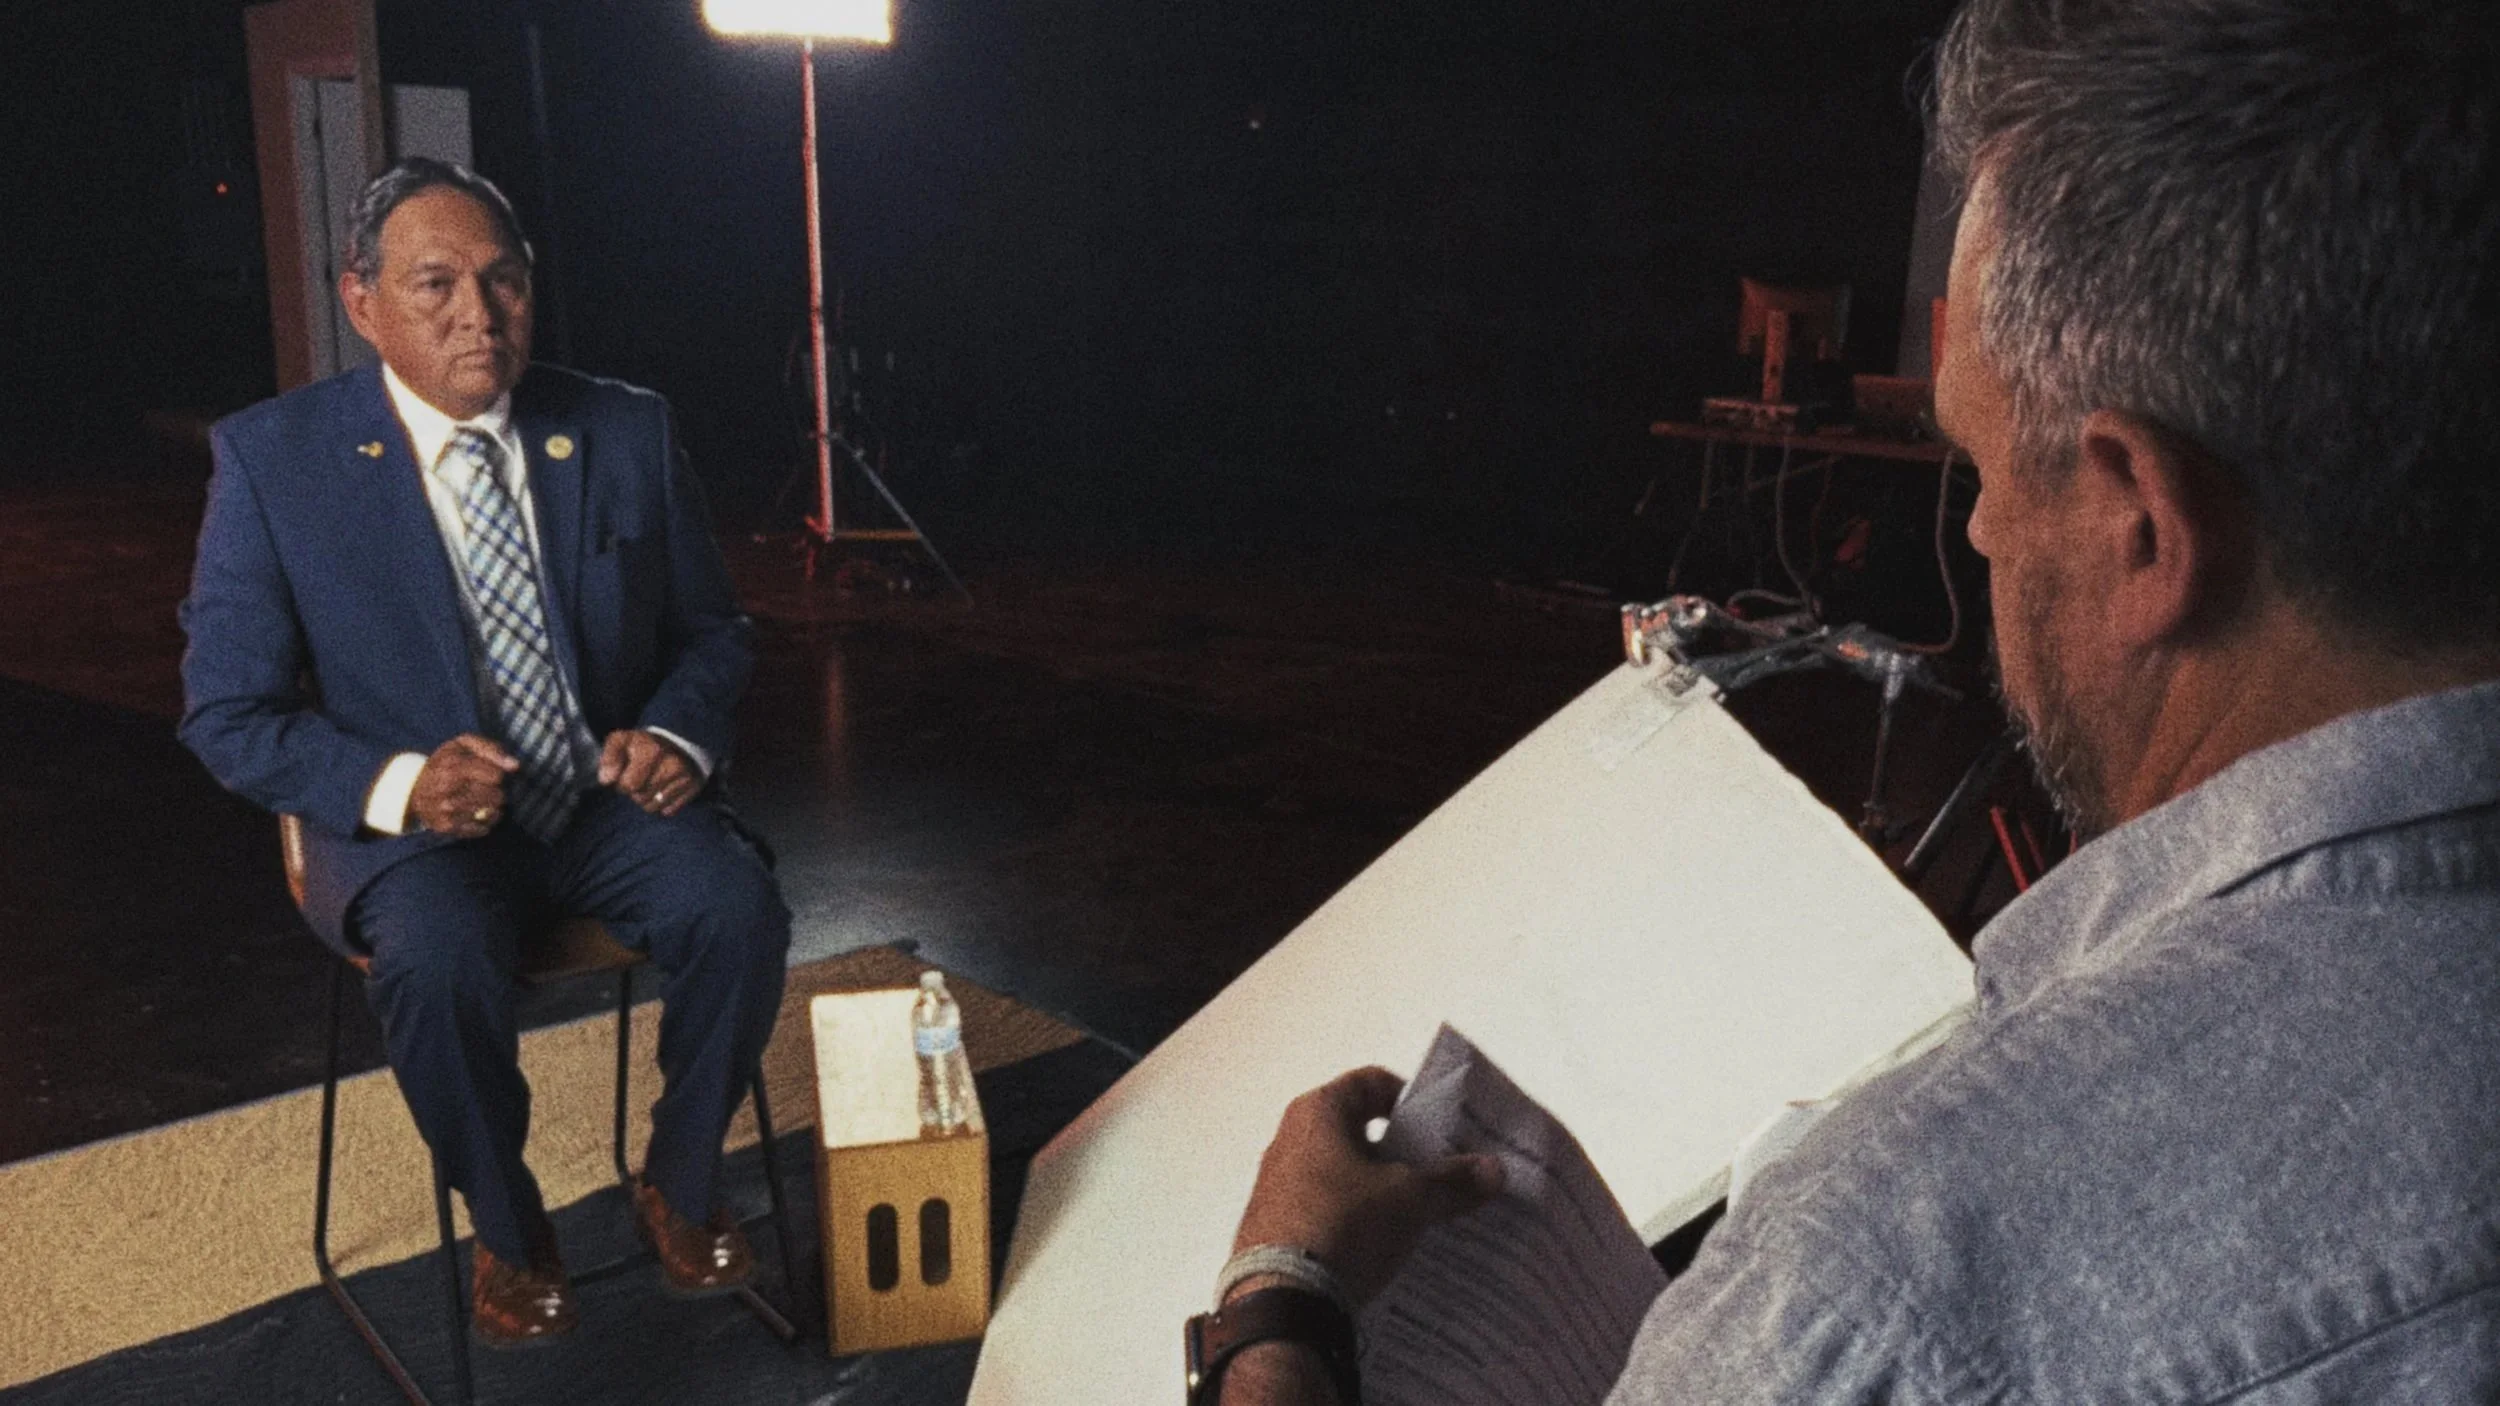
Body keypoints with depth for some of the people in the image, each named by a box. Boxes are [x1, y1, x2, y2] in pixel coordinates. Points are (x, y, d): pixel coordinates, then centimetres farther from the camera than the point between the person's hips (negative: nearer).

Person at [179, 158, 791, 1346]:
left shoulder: (624, 432, -1)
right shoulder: (270, 459, -7)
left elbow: (712, 631, 9)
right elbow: (228, 716, -4)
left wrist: (679, 733, -14)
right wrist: (394, 785, -23)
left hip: (610, 797, 2)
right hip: (415, 823, -2)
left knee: (739, 908, -26)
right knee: (437, 963, -32)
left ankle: (678, 1188, 3)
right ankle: (507, 1230, -1)